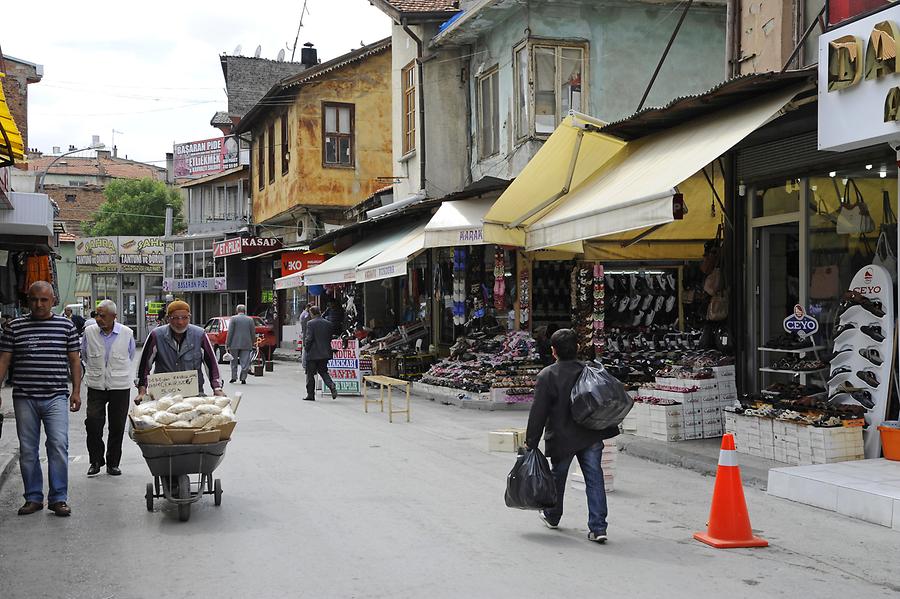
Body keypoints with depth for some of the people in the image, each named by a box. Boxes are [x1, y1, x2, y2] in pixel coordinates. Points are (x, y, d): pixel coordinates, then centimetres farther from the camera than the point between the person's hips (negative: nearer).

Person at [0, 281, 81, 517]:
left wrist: (76, 391, 4)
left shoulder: (66, 325, 6)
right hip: (24, 398, 1)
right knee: (27, 450, 6)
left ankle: (58, 498, -2)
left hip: (56, 397, -1)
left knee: (58, 445, -10)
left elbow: (74, 360, 9)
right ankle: (33, 498, 18)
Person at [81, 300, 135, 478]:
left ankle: (113, 463, 16)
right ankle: (96, 461, 7)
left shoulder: (127, 333, -3)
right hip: (96, 386, 1)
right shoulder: (89, 332, -1)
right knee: (93, 423, -9)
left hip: (120, 386, 0)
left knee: (117, 427, 4)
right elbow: (84, 355, 17)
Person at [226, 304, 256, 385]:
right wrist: (252, 343, 16)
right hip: (246, 345, 1)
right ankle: (243, 378, -2)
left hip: (235, 344, -1)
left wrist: (227, 344, -3)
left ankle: (234, 376, 12)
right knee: (245, 362, 2)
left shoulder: (233, 318, -3)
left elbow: (230, 332, -7)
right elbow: (253, 333, 6)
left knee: (234, 361, 12)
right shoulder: (250, 320, 5)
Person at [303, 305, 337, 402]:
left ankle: (310, 394, 11)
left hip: (313, 354, -5)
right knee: (323, 371, 16)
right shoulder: (329, 324, 4)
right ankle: (331, 386, -8)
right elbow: (330, 338, 7)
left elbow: (308, 338, -15)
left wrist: (306, 347, -1)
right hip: (325, 353, 5)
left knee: (310, 374, 7)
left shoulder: (310, 323, -12)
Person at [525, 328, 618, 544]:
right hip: (591, 437, 2)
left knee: (558, 477, 18)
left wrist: (531, 441, -5)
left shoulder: (547, 375, -11)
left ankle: (552, 516, 39)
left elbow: (538, 412, -10)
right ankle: (598, 527, -2)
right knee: (594, 479, 3)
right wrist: (607, 430, 9)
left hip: (562, 438, -2)